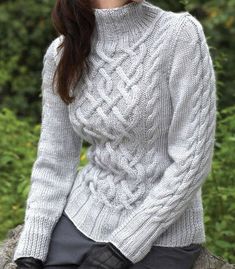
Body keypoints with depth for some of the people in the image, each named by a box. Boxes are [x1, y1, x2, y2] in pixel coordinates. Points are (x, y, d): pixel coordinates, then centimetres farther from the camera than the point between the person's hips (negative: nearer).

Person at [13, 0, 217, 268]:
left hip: (161, 234, -4)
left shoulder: (181, 34, -14)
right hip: (82, 217, 4)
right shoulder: (62, 52, 0)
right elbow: (54, 162, 4)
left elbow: (191, 161, -15)